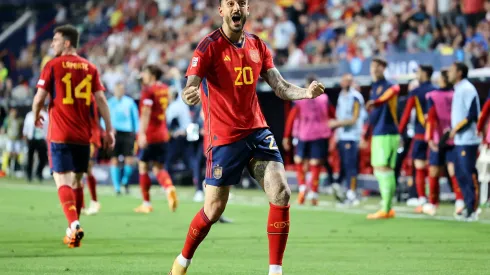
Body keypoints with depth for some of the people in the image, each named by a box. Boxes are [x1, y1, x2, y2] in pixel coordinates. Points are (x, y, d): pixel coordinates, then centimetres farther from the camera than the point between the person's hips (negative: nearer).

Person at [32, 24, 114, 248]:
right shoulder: (89, 68, 7)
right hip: (83, 135, 4)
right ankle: (73, 229, 22)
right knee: (76, 180, 16)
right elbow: (100, 99, 1)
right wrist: (109, 130, 3)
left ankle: (74, 224, -25)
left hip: (60, 134, -4)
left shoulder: (53, 66, -4)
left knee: (62, 180, -6)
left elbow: (39, 97, -6)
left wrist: (36, 116, 14)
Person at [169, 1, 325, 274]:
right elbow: (191, 85, -20)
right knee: (214, 209, 0)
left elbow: (280, 87, 5)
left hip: (257, 131, 5)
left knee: (281, 194, -11)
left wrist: (306, 93, -16)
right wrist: (188, 95, -45)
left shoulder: (257, 46, 6)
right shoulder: (210, 46, -10)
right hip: (224, 137, -5)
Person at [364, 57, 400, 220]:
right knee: (379, 171, 12)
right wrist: (367, 132, 28)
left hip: (387, 134, -9)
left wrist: (375, 102, -52)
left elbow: (394, 90, -36)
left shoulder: (387, 86, -10)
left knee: (385, 169, -10)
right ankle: (387, 209, 18)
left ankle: (386, 210, -8)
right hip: (377, 133, 9)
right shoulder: (374, 88, 17)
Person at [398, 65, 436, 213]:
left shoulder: (415, 93, -4)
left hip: (420, 135, -4)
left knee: (419, 168, 0)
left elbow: (406, 115, -7)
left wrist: (399, 133, -2)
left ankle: (422, 201, -7)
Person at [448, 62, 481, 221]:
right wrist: (452, 129, 13)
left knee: (469, 174, -8)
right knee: (461, 175, 11)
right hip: (459, 140, 10)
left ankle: (473, 209, -6)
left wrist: (457, 128, -14)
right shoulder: (458, 89, 16)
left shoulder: (467, 89, -13)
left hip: (468, 140, -10)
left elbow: (473, 114, -18)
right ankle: (468, 207, 17)